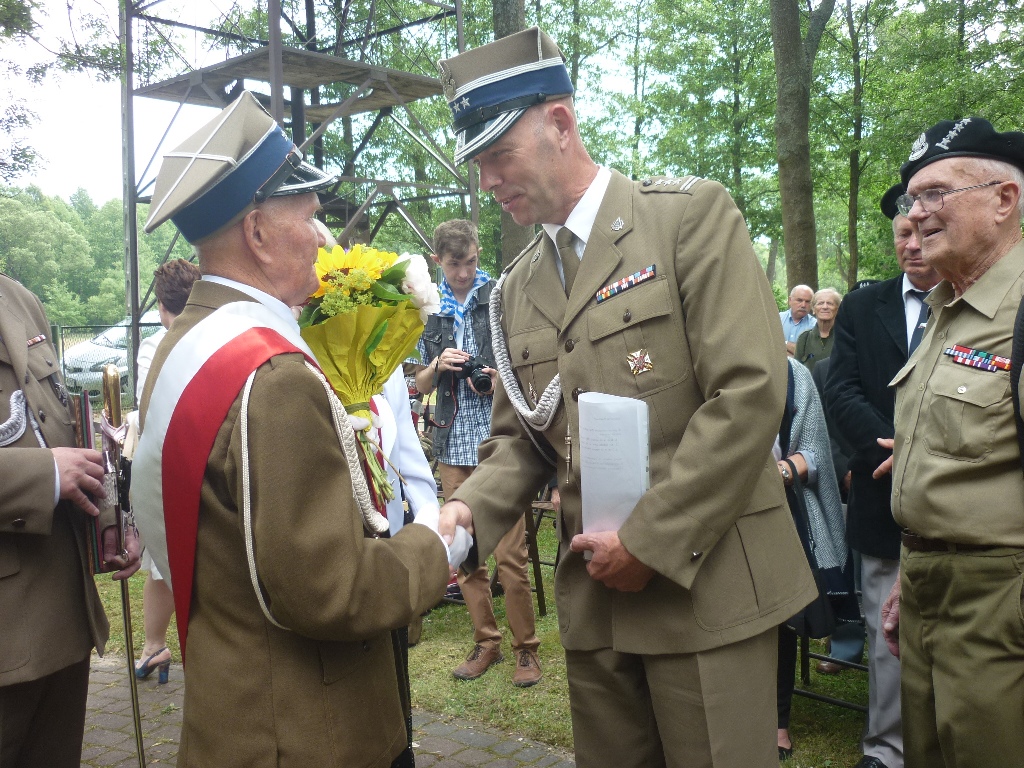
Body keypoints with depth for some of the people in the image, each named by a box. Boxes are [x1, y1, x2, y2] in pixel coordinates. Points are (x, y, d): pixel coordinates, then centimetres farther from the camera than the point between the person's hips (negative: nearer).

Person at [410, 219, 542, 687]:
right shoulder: (429, 312, 12)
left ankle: (525, 647, 12)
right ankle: (486, 642, 24)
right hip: (453, 445, 4)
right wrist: (438, 364, -3)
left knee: (510, 555, -4)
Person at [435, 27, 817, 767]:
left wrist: (652, 542, -15)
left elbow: (750, 391, -15)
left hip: (706, 583, -5)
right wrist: (471, 508, -8)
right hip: (593, 597, 5)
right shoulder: (516, 287, 10)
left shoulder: (691, 215, -7)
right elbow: (519, 436, 13)